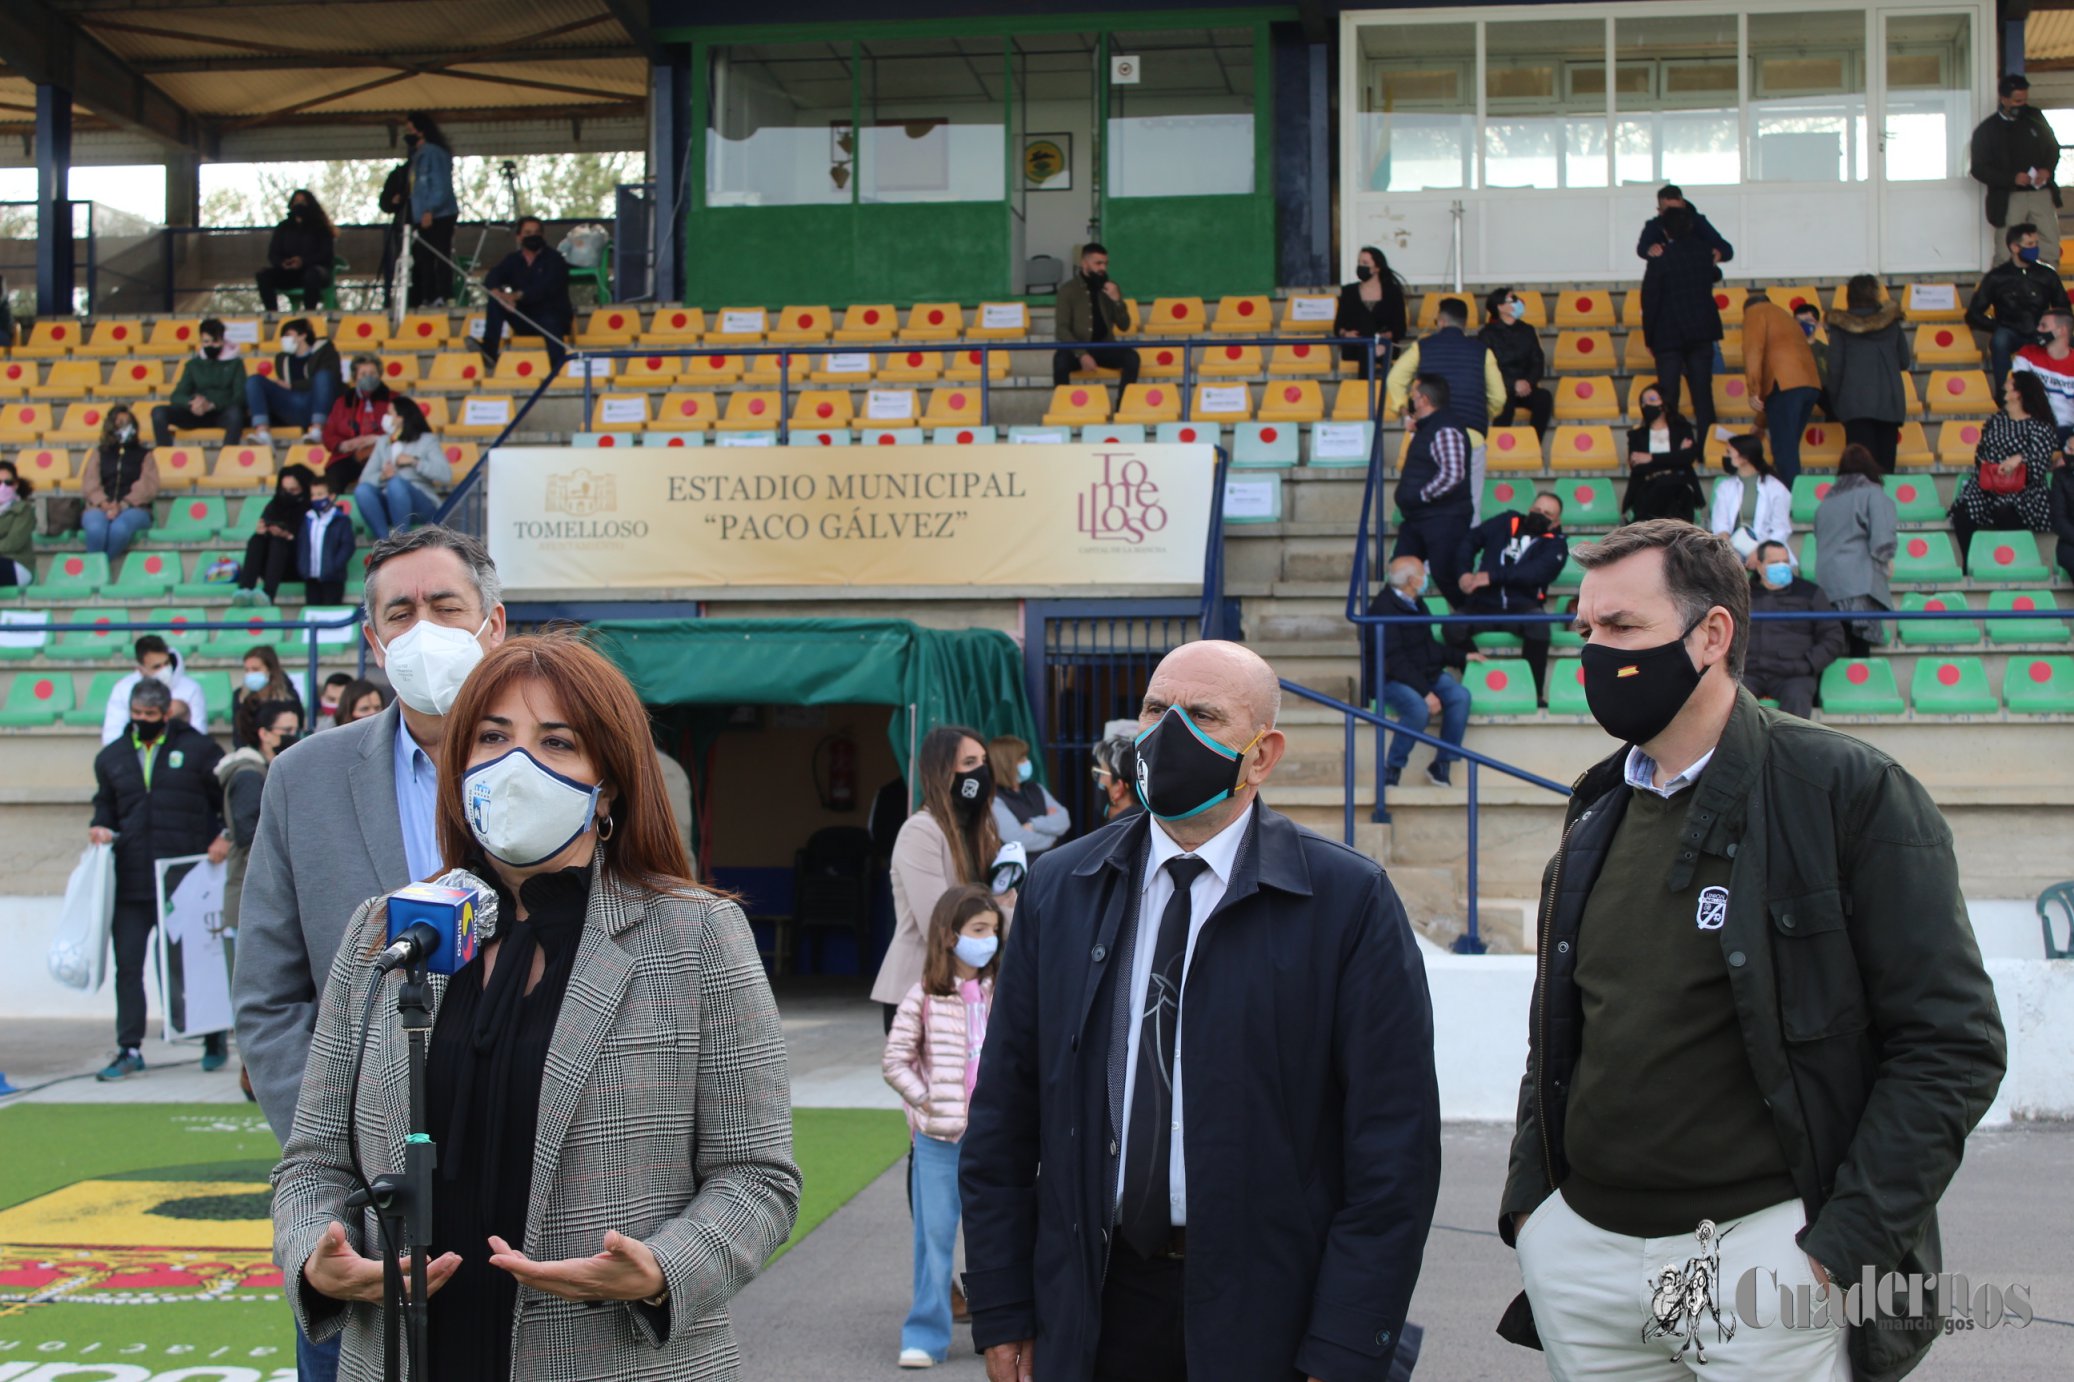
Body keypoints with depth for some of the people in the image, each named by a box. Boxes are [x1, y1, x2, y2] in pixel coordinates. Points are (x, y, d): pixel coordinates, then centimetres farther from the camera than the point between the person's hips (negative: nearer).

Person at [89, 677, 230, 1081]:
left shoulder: (197, 749, 2)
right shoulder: (112, 757, 12)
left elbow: (232, 797, 5)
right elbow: (105, 804, 22)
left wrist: (226, 837, -8)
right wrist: (102, 828, 2)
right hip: (131, 882, 3)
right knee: (128, 965, 1)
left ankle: (214, 1040, 23)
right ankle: (129, 1049, 8)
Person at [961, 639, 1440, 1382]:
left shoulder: (1349, 901, -7)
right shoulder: (1058, 889, 5)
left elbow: (1393, 1145, -9)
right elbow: (1003, 1116, 7)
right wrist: (1001, 1313, 3)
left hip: (1266, 1320, -3)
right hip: (1091, 1314, 3)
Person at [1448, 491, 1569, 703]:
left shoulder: (1556, 543, 8)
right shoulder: (1508, 522, 15)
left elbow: (1537, 572, -11)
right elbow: (1470, 540, 18)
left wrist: (1492, 576, -20)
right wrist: (1464, 572, -1)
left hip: (1522, 608, -2)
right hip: (1484, 605, 2)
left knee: (1539, 627, -37)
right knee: (1451, 629, -29)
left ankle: (1535, 693, -22)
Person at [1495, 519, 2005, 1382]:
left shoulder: (1850, 791, -7)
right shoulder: (1596, 809, 11)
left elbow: (1951, 1043, -9)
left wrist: (1844, 1246, -14)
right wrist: (1528, 1199, 8)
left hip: (1760, 1246, -5)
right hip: (1580, 1258, 5)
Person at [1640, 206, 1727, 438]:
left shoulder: (1660, 259, -11)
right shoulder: (1705, 250, 1)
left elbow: (1650, 301, -10)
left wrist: (1649, 338, 2)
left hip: (1669, 334, -3)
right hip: (1703, 331, 3)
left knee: (1668, 395, 1)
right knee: (1703, 393, 6)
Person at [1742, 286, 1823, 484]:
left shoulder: (1755, 312, 12)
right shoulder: (1785, 318, 35)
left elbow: (1753, 350, -8)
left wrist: (1753, 390, -14)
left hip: (1785, 385, -8)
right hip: (1810, 384, 8)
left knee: (1784, 451, -9)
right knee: (1788, 449, 15)